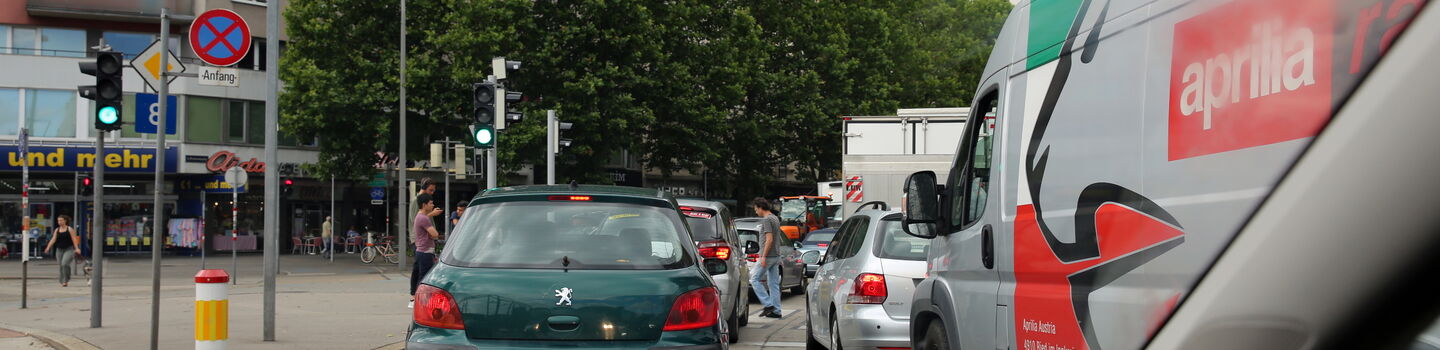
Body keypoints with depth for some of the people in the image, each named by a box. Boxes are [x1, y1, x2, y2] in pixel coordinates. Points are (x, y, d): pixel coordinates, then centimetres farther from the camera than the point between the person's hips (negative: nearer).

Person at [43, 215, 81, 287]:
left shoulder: (70, 229, -2)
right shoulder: (57, 230, 10)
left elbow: (74, 239, -8)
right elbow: (53, 239, 4)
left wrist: (76, 248, -18)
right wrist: (48, 248, -9)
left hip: (69, 249, -5)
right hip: (59, 249, 5)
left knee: (65, 263, -22)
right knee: (61, 266, 6)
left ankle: (66, 281, -16)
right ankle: (62, 281, 17)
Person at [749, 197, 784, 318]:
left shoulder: (766, 220, -14)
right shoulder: (775, 218, 16)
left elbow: (769, 239, -21)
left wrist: (763, 256, -20)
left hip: (768, 256, -9)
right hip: (776, 256, 9)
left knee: (754, 279, -2)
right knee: (774, 283, 9)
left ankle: (768, 305, -7)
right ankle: (776, 311, 9)